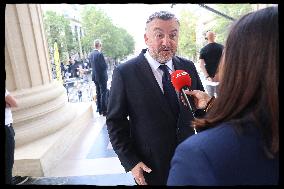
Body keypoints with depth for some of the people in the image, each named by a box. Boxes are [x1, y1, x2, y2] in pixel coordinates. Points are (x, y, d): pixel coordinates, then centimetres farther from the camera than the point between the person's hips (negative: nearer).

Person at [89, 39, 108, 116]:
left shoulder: (91, 54, 5)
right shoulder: (100, 54, -19)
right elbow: (105, 66, -18)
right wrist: (106, 67, 2)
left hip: (95, 76, 8)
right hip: (102, 76, -8)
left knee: (98, 93, 15)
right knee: (104, 93, -1)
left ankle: (99, 110, 24)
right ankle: (104, 110, 4)